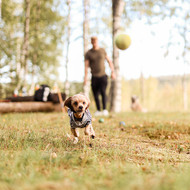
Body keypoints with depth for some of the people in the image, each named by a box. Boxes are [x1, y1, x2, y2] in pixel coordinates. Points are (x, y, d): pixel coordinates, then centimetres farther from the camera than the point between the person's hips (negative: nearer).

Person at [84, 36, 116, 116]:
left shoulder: (102, 50, 7)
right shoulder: (88, 53, 1)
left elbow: (109, 61, 15)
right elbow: (86, 66, -4)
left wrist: (113, 72, 7)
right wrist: (85, 78, -14)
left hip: (103, 76, 0)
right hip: (94, 77, 0)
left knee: (103, 91, -19)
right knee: (96, 95, 1)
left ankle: (105, 110, -19)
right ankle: (98, 110, 16)